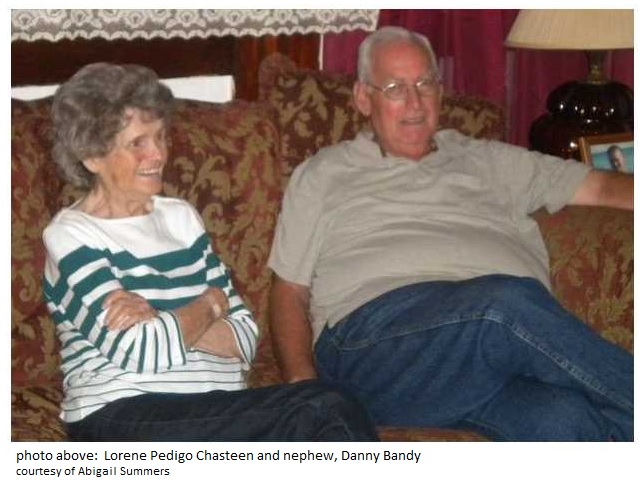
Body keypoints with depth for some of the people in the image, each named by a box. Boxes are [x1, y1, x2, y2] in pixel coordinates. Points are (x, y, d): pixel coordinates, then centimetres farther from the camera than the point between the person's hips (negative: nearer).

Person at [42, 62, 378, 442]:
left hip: (218, 410, 6)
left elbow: (245, 339, 10)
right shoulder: (70, 236, 1)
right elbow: (143, 352, -12)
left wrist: (159, 322, -8)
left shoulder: (180, 216, 20)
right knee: (328, 412, -29)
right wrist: (210, 302, 4)